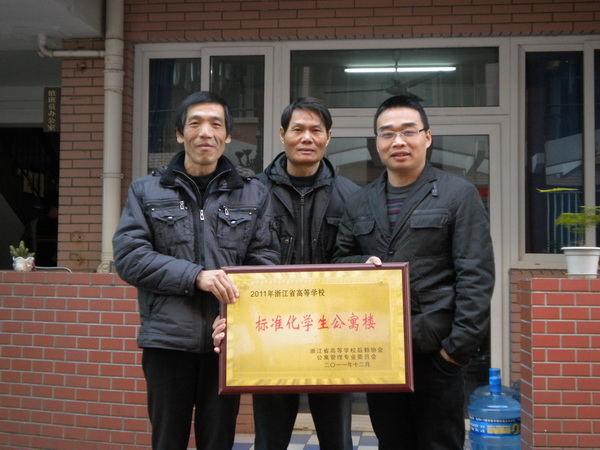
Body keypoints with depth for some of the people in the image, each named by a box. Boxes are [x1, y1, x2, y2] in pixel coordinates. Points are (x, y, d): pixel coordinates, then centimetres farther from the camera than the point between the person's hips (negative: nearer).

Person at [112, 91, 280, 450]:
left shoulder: (254, 193, 7)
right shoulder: (147, 191, 7)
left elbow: (266, 262, 1)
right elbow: (129, 256, -4)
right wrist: (195, 275, -17)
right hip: (167, 340, 0)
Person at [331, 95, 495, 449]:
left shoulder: (459, 194, -1)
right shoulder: (359, 203, 13)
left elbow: (476, 276, -7)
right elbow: (339, 260, 17)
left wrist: (461, 342, -14)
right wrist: (361, 264, -6)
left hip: (435, 349, -4)